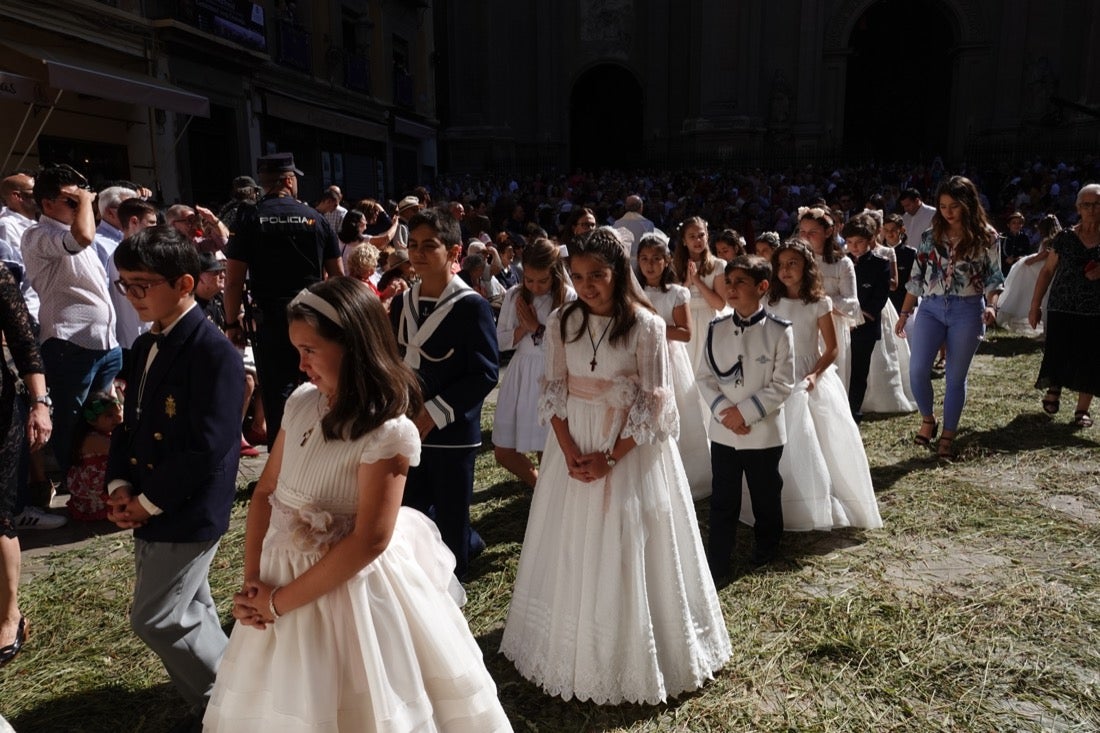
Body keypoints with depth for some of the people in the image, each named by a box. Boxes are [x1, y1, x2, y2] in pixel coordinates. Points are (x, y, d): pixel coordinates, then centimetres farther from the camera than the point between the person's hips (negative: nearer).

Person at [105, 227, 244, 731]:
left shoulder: (214, 353, -21)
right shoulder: (146, 346, 8)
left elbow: (208, 448, -25)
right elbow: (130, 423, 14)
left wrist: (148, 502, -16)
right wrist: (120, 486, -1)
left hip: (187, 513, -9)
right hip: (149, 509, 9)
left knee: (155, 619, 0)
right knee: (189, 612, 19)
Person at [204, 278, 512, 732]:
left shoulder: (388, 432, -23)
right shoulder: (301, 403, -2)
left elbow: (368, 542, -23)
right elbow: (266, 491, 4)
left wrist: (279, 602, -15)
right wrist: (252, 580, -6)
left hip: (349, 589, -6)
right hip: (279, 573, 6)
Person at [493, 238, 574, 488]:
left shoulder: (569, 298, -9)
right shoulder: (514, 296, 3)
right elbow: (500, 341, 5)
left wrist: (537, 327, -13)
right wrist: (525, 327, -12)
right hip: (520, 375, 5)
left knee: (548, 451, 3)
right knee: (503, 451, 8)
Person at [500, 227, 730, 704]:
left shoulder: (645, 326, -12)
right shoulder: (562, 322, -1)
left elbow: (654, 405, -12)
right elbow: (554, 391, 1)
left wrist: (609, 458, -16)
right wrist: (569, 451, -11)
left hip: (631, 452, -4)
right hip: (573, 447, 4)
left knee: (627, 556, 6)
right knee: (571, 554, 14)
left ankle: (632, 659, 28)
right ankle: (574, 651, 35)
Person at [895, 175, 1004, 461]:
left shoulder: (986, 236, -1)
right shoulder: (930, 236, 6)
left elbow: (994, 277, 1)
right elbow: (916, 277, 9)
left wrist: (991, 305, -18)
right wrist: (904, 313, 7)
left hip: (967, 310, -2)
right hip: (931, 308, 2)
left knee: (955, 376, 4)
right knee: (917, 369, -10)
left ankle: (948, 436, 17)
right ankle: (927, 419, 16)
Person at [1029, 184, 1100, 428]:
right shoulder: (1065, 237, 2)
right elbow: (1048, 270, 6)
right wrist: (1035, 305, 3)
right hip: (1062, 310, 0)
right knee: (1058, 355, 2)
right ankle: (1053, 391, 30)